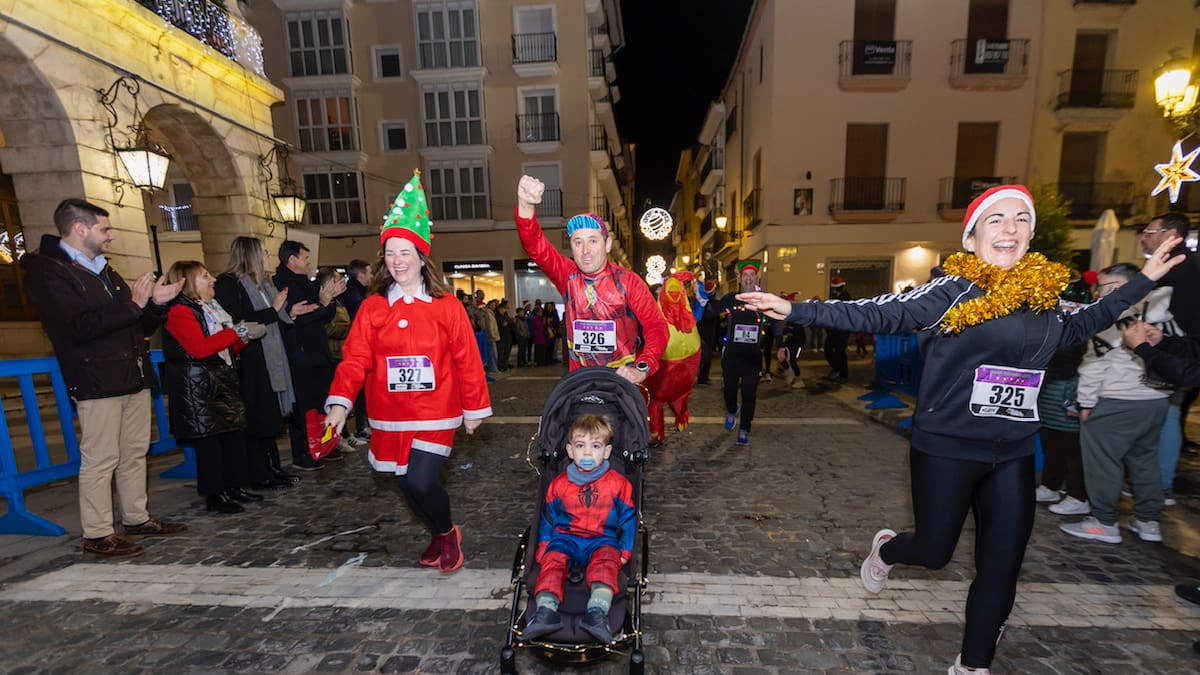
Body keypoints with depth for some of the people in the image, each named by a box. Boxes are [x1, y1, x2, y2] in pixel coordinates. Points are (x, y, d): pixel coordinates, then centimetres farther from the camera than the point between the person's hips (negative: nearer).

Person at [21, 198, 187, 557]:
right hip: (97, 382, -8)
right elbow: (79, 327, -21)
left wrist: (155, 303, 2)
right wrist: (132, 305, -16)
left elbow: (139, 327, 19)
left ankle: (137, 518, 23)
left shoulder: (104, 270, 19)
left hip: (134, 376, 8)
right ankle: (97, 535, 9)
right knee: (100, 459, -2)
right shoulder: (47, 271, -7)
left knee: (135, 452, 12)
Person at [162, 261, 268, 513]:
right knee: (208, 439, -1)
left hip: (224, 381, 8)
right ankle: (214, 495, 9)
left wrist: (246, 334, 4)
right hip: (199, 387, -8)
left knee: (234, 433, 9)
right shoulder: (179, 311, -10)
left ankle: (234, 487, 20)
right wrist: (238, 331, -20)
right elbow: (200, 348, -22)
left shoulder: (212, 306, 15)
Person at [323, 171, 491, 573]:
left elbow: (467, 360, -5)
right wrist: (339, 402, -19)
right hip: (390, 417, 4)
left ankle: (447, 533, 21)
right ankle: (439, 536, 41)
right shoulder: (372, 307, 1)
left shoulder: (446, 306, -6)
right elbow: (355, 359, -5)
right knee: (406, 482, 13)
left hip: (435, 414, -3)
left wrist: (475, 408, -2)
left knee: (421, 482, -12)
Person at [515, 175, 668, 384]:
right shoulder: (567, 275, -2)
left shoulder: (628, 281, -9)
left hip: (623, 378, -1)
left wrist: (642, 368, -28)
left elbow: (656, 326, -13)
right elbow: (536, 246, -16)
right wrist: (525, 205, -35)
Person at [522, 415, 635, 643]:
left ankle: (598, 611, -47)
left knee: (606, 561, -32)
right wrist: (544, 546, 4)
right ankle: (546, 610, -41)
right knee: (552, 559, -28)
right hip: (565, 538, 2)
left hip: (602, 540, -1)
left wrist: (625, 550, -2)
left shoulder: (618, 483, 1)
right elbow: (548, 518, 14)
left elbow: (628, 517, 6)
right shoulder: (559, 483, 5)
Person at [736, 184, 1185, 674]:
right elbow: (880, 313, -23)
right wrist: (796, 310, -33)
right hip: (947, 448, -5)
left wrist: (1145, 279, 28)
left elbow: (1080, 326, 27)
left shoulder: (1044, 296, 6)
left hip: (1014, 454, 6)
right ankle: (885, 549, 46)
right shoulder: (953, 292, -13)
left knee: (1001, 568, 12)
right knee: (934, 551, 9)